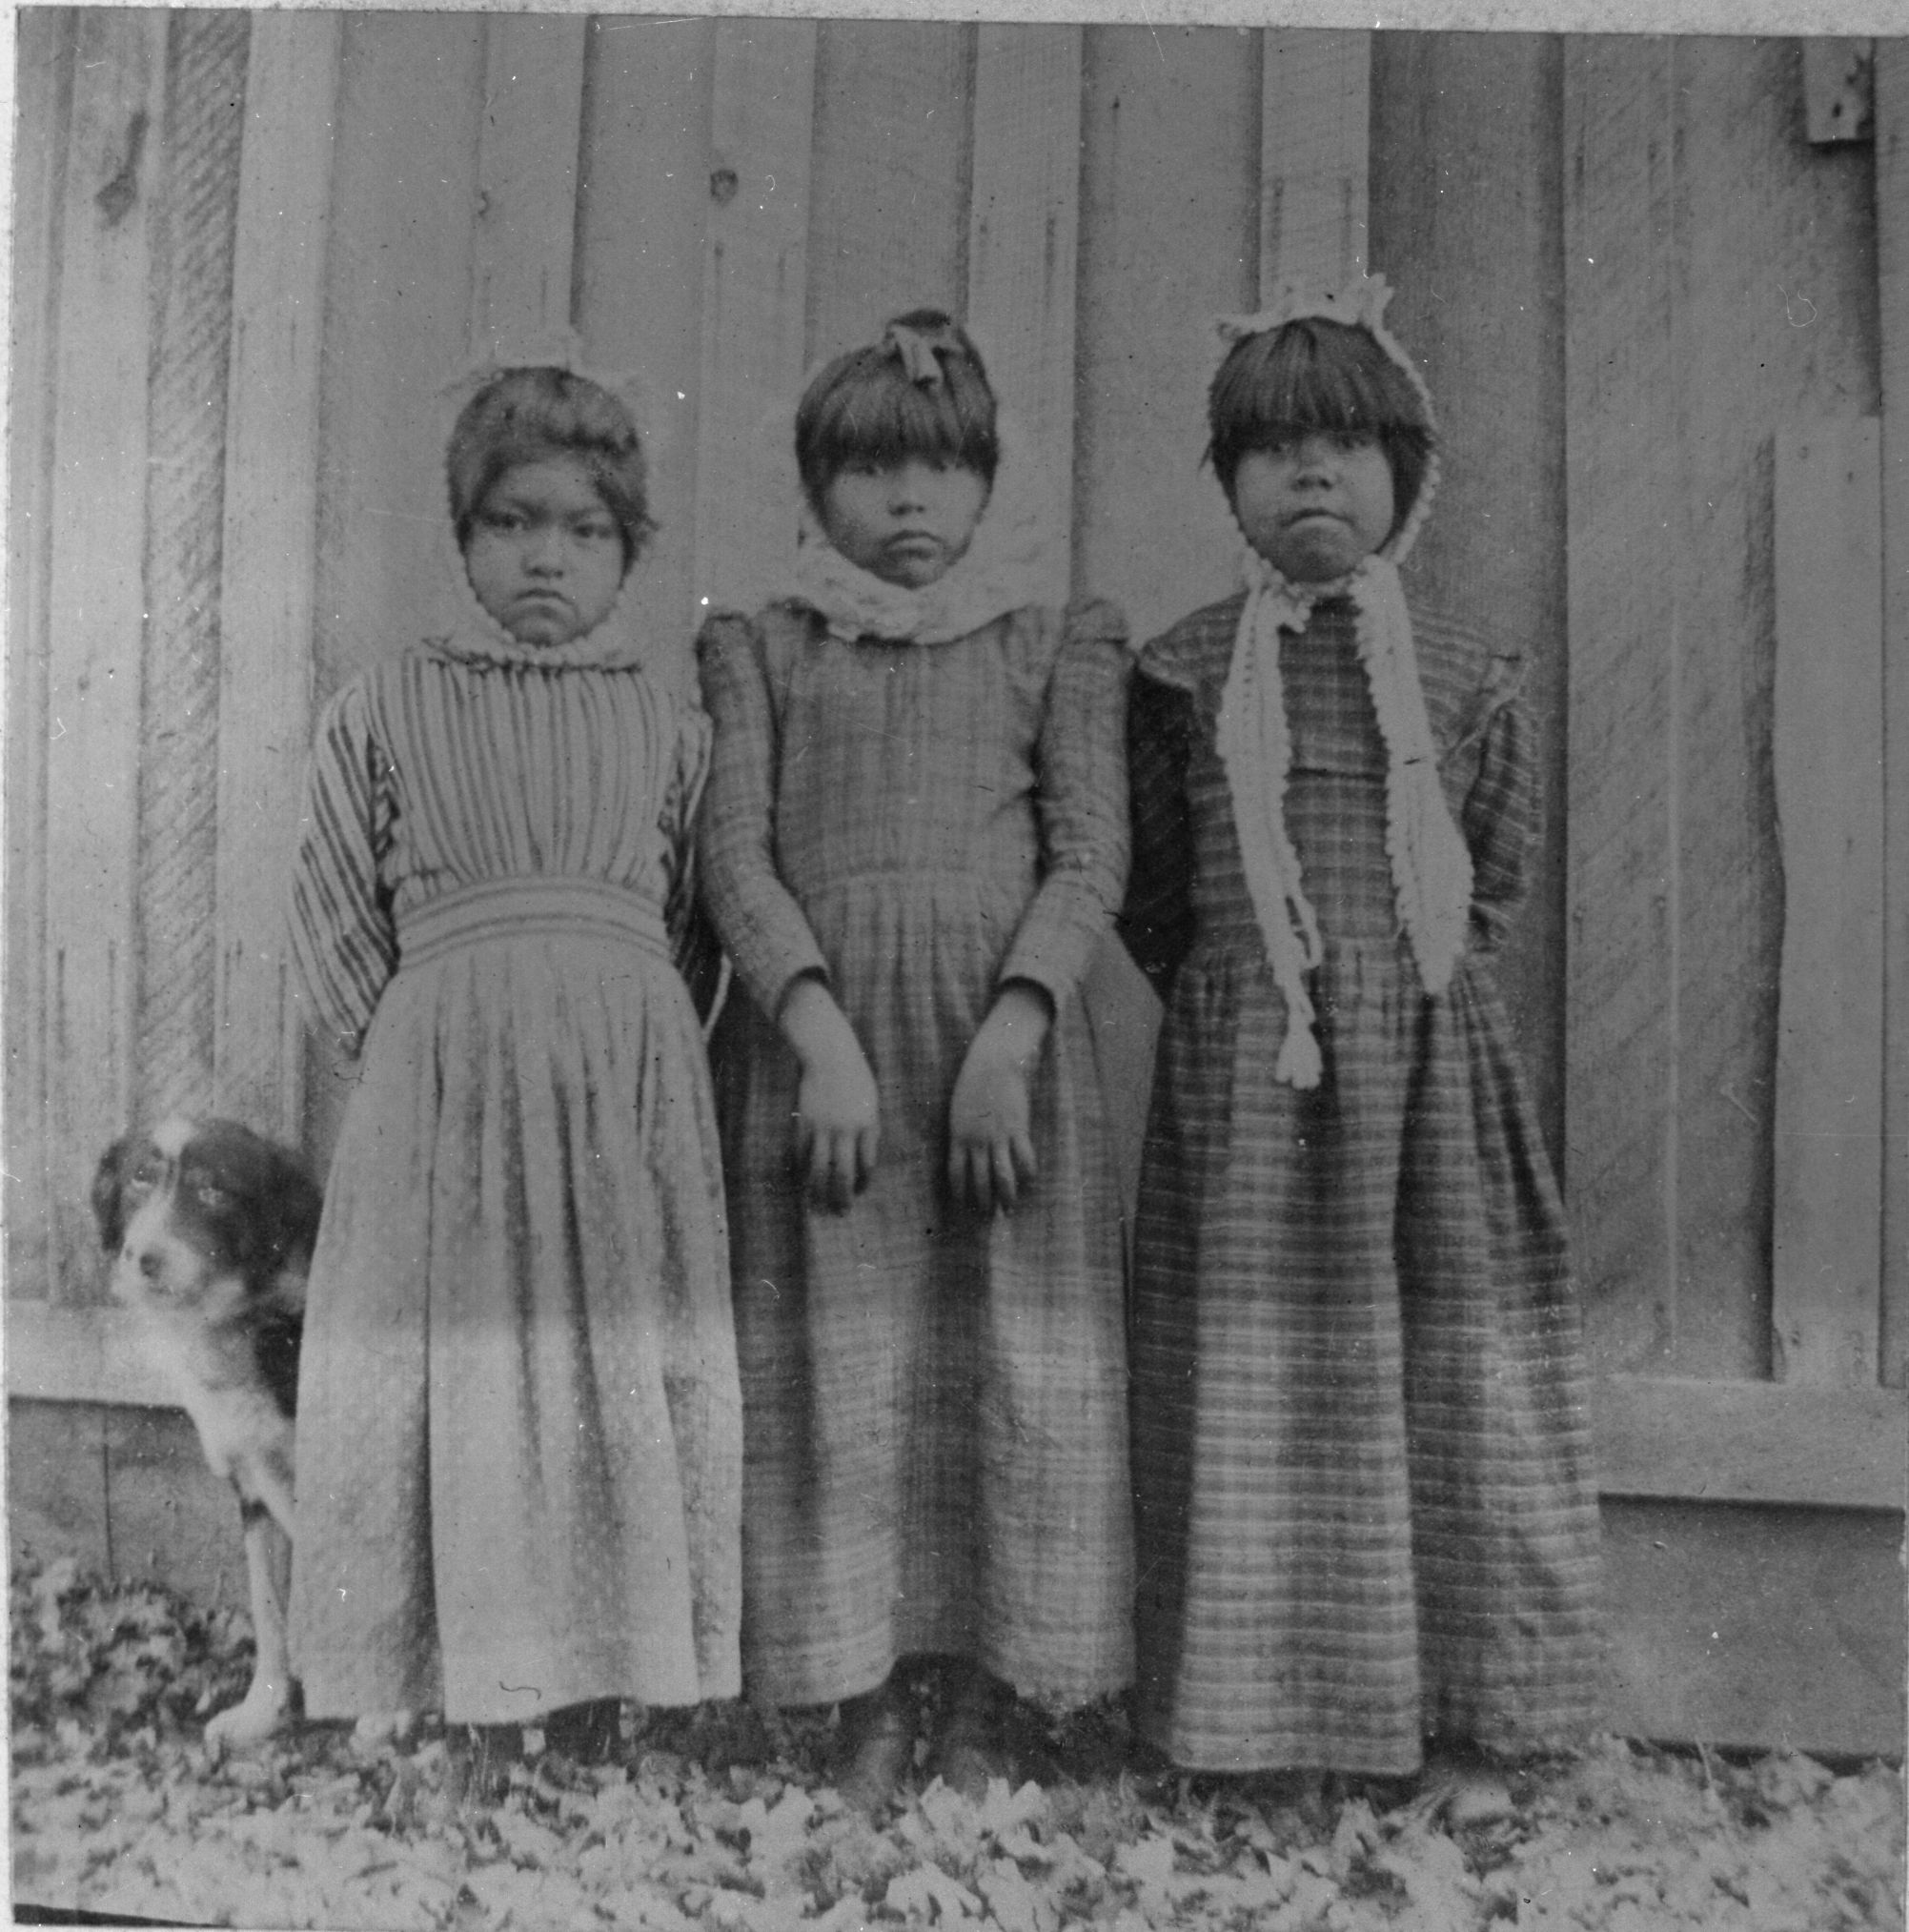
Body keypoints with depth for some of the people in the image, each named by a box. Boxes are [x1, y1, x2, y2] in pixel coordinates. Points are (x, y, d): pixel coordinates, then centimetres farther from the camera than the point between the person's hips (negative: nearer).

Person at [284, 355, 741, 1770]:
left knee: (626, 1408, 2)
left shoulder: (670, 726, 11)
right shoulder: (385, 710, 9)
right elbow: (332, 919, 8)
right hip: (439, 1088, -1)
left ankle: (591, 1748, 17)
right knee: (462, 1402, 0)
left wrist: (609, 1054, 2)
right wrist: (432, 1048, 1)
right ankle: (480, 1759, 14)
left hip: (630, 1093, 1)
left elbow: (688, 920, 11)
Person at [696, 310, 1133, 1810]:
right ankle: (866, 1712, 18)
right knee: (834, 1371, 3)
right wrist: (825, 1037, -13)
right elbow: (735, 852, 1)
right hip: (813, 1038, 1)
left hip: (1002, 1032, 0)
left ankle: (990, 1716, 17)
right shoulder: (762, 648, 13)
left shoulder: (1058, 644, 11)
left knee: (1016, 1371, 0)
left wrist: (1006, 1042, -13)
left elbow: (1091, 856, 1)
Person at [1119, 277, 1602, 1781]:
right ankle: (1256, 1696, 21)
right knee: (1254, 1367, 4)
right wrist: (1239, 1004, 3)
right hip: (1241, 1068, -1)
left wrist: (1418, 987, 4)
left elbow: (1496, 881, 12)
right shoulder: (1184, 671, 2)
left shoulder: (1468, 676, 6)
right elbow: (1151, 893, 8)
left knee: (1447, 1359, 7)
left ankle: (1461, 1685, 26)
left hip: (1433, 1063, 2)